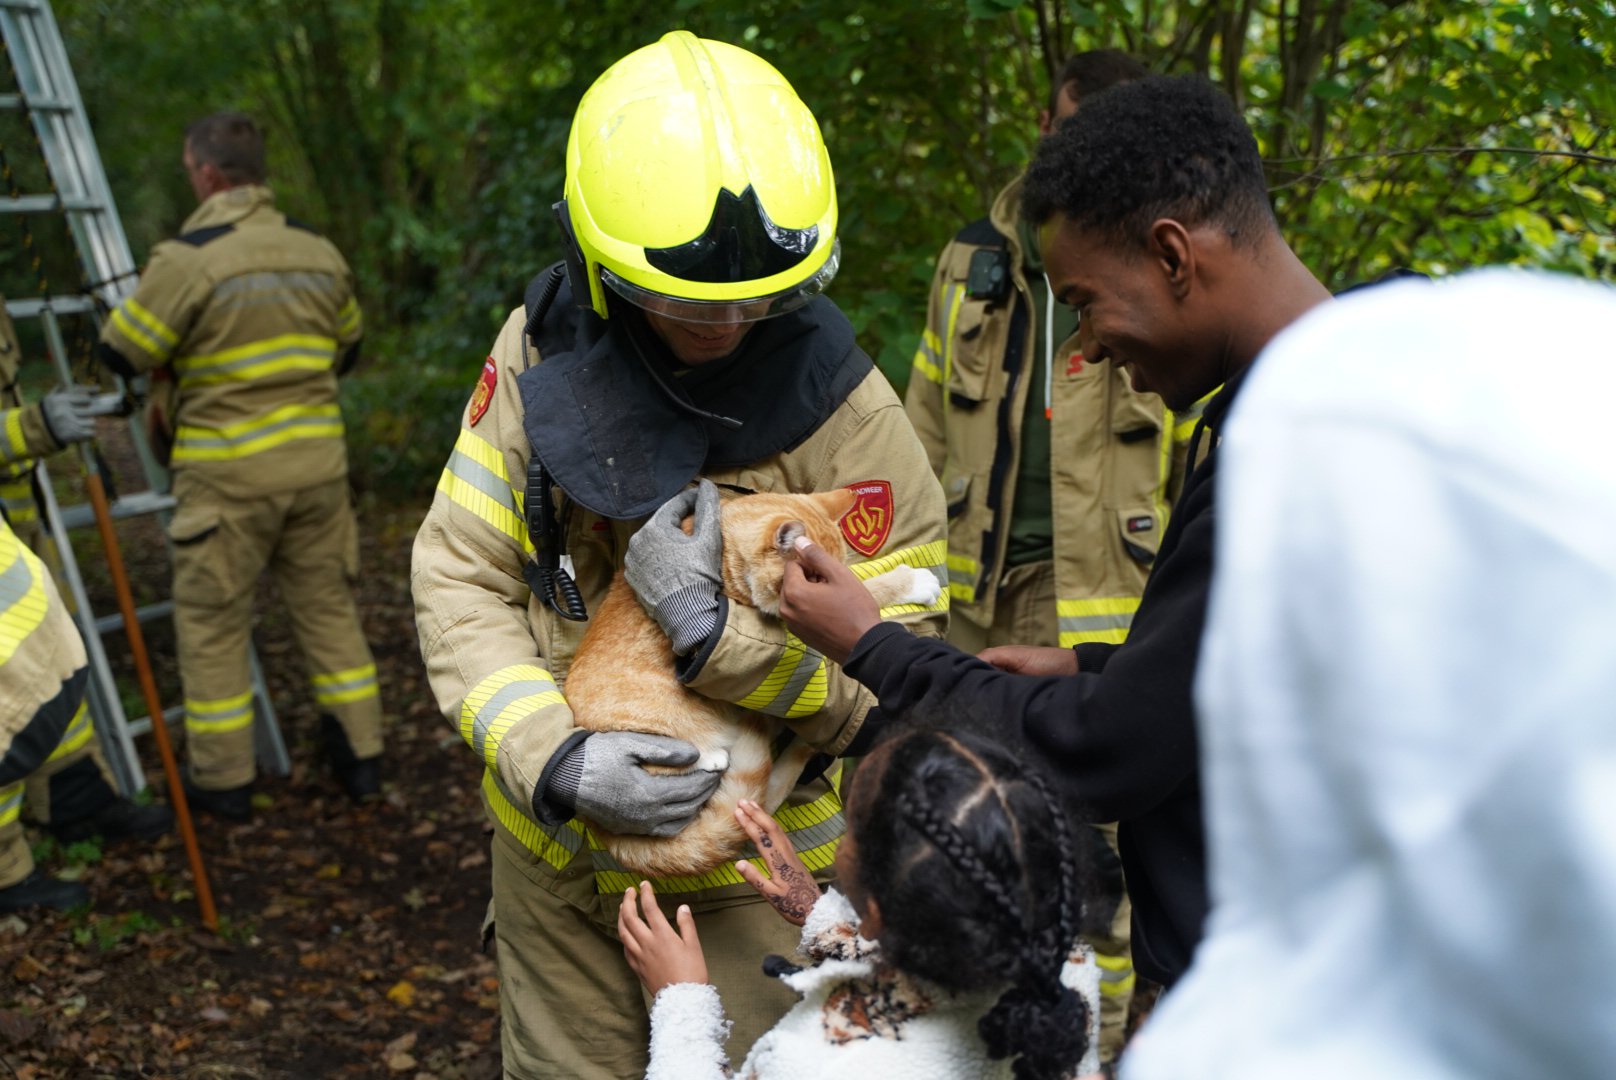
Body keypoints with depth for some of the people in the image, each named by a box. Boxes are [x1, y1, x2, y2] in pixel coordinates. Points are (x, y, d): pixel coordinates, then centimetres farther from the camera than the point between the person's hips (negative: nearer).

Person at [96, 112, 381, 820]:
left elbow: (121, 355, -6)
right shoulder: (319, 250, 5)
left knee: (212, 623, 9)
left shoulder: (189, 256, -13)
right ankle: (359, 755, 22)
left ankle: (222, 779, 16)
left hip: (230, 475, -5)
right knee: (328, 607, 16)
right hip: (318, 463, 5)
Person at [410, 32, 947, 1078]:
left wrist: (715, 630, -33)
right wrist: (550, 758, -24)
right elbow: (460, 578, -10)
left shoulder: (846, 413, -20)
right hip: (553, 851, 4)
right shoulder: (542, 353, -10)